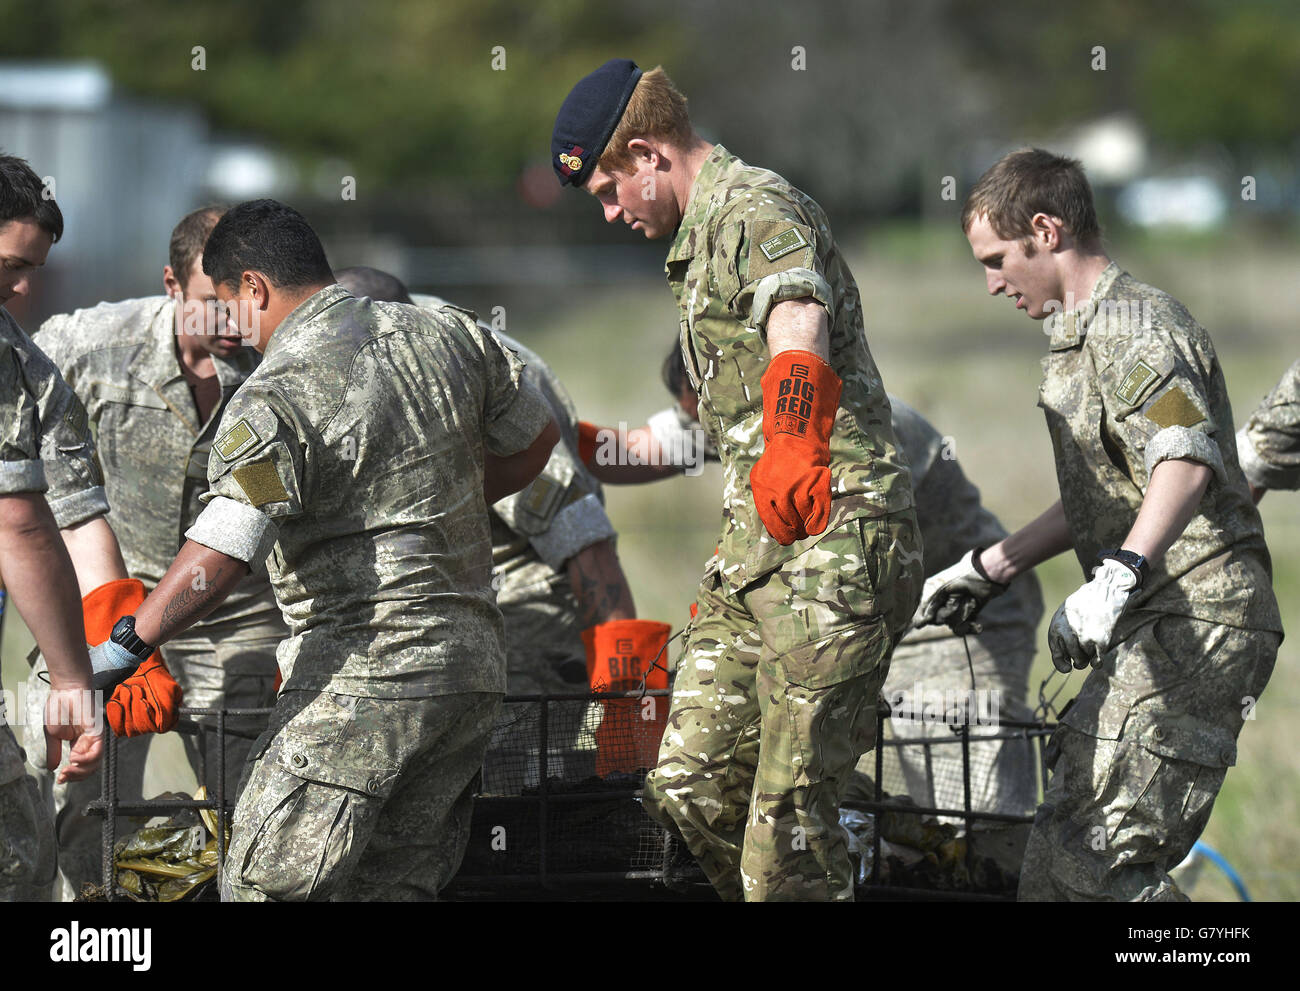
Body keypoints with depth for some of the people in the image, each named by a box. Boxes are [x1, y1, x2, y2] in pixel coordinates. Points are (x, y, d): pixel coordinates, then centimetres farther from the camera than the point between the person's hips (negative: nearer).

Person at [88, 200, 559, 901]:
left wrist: (124, 647, -14)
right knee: (391, 884, 12)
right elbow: (533, 440, 23)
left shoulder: (273, 400, -14)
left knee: (264, 886, -3)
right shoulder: (449, 336, 8)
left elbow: (216, 559, -23)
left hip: (362, 681, -8)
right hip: (471, 665, 8)